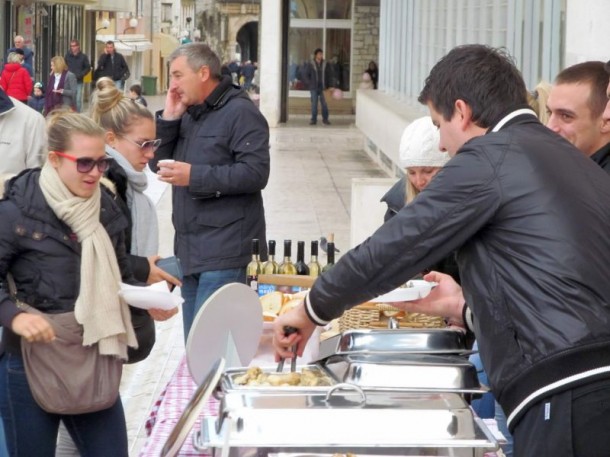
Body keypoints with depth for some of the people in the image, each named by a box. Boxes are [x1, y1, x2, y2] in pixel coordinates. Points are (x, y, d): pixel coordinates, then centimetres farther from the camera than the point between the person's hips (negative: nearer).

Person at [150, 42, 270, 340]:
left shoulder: (240, 113, -8)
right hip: (191, 250, 9)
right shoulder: (189, 114, 19)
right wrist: (169, 119, 2)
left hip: (224, 254, -9)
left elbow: (256, 173, -19)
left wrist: (194, 176, -20)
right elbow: (157, 162, 16)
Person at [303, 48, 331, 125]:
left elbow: (328, 75, 10)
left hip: (323, 88, 1)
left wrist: (327, 85, 1)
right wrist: (309, 83, -2)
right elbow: (305, 75, 4)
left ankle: (325, 119, 8)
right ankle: (313, 119, 8)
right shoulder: (311, 65, -1)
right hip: (314, 88, -1)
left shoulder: (325, 64, 3)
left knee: (324, 104, -2)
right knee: (314, 104, 1)